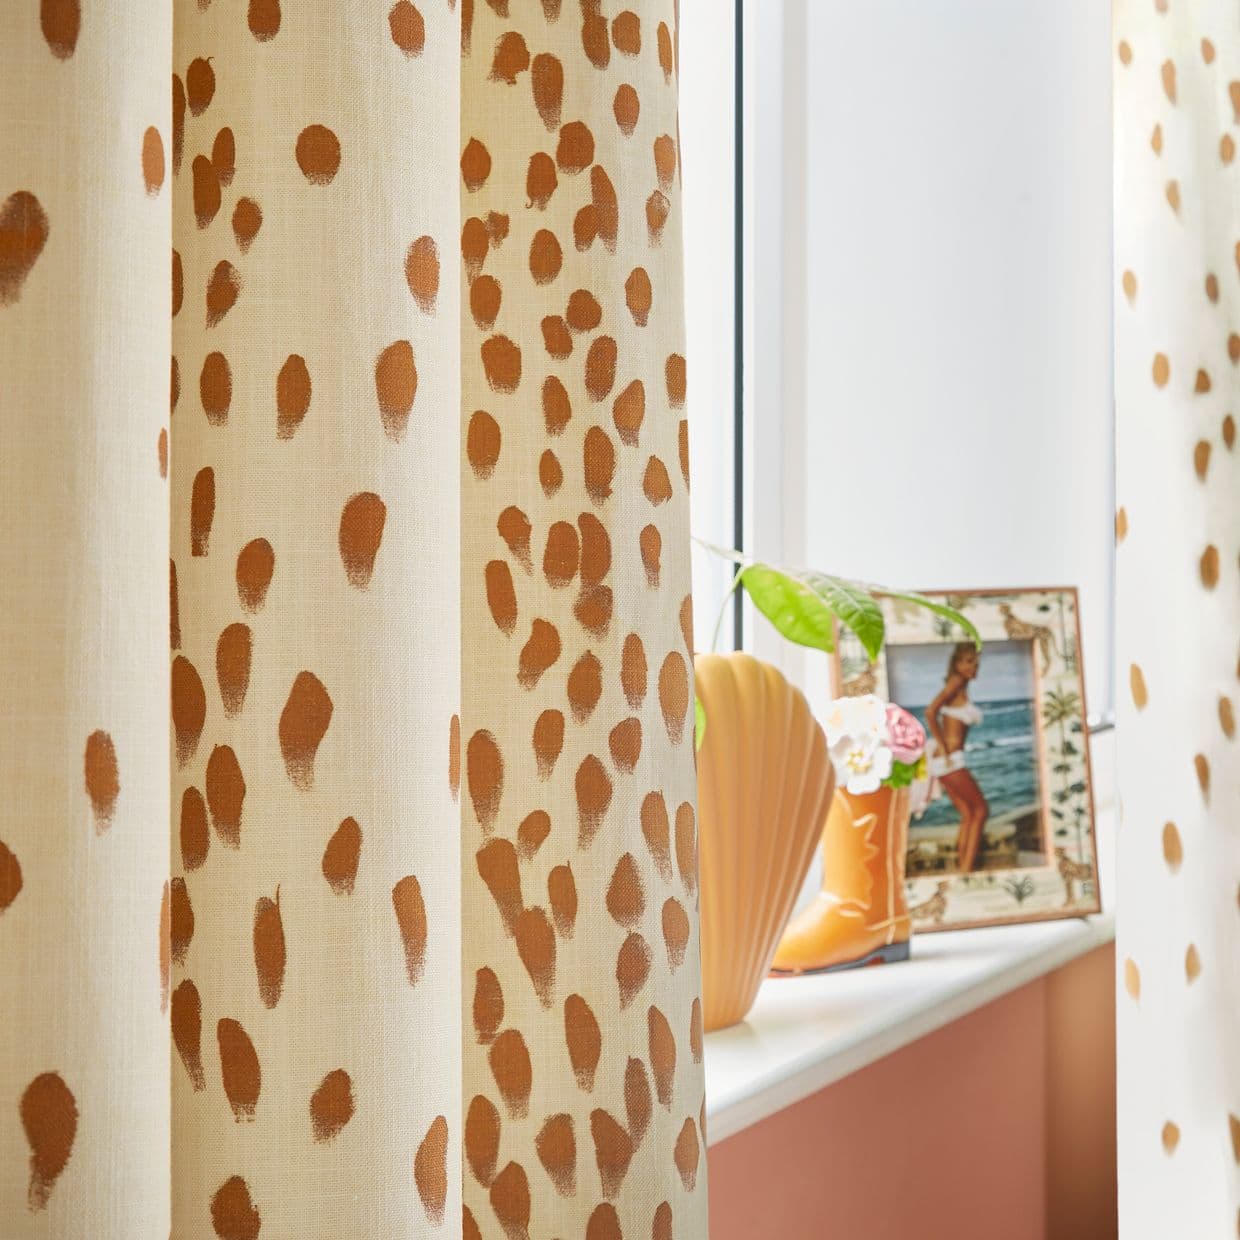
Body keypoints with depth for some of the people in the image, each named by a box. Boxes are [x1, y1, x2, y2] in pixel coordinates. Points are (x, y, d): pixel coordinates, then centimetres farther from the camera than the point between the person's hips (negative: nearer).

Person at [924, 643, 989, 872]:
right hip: (950, 759, -9)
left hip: (942, 759, 9)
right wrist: (943, 749, -18)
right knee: (981, 809, -1)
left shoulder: (961, 686, 16)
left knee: (968, 815, 12)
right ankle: (967, 868, -4)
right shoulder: (957, 681, -11)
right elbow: (931, 712, -22)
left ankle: (963, 868, 11)